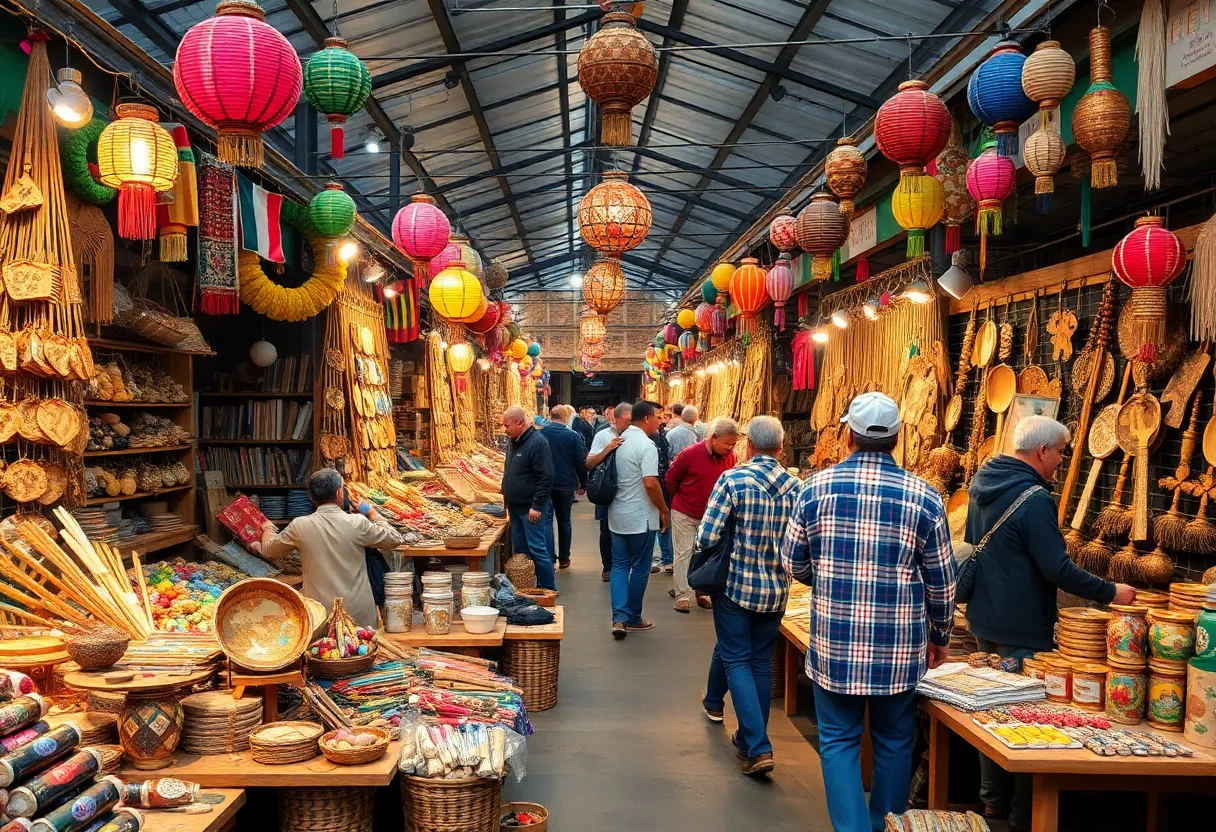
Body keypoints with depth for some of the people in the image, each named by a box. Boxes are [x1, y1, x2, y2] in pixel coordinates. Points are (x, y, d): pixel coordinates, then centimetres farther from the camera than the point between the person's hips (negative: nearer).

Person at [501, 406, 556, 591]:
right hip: (515, 507, 9)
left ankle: (548, 589, 4)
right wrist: (507, 499, 16)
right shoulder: (513, 442, 10)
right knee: (520, 549, 13)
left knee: (537, 550, -6)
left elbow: (546, 477, -21)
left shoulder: (537, 442, -18)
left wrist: (537, 506, -22)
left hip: (532, 509, -9)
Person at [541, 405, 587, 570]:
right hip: (566, 484, 0)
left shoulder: (540, 434, -5)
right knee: (564, 520, 13)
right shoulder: (573, 436, -7)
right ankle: (563, 558, 19)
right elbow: (581, 462, -6)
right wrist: (583, 483, 6)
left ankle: (550, 558, -4)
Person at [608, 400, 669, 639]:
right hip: (640, 518, -7)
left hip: (617, 515, 7)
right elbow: (650, 483, -25)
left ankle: (619, 618, 1)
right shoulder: (646, 445, -18)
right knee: (640, 567, 7)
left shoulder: (620, 441, 6)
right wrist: (664, 510, -13)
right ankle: (632, 618, 16)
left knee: (619, 564, 10)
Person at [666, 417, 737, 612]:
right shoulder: (690, 454, -21)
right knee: (684, 554, 2)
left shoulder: (730, 457, -10)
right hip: (684, 514, -4)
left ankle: (703, 593, 23)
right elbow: (671, 480, -7)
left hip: (711, 515, 4)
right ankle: (682, 595, 9)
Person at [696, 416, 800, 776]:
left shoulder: (733, 479, -15)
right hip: (776, 589, 4)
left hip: (736, 583, -4)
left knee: (738, 660, 4)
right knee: (761, 660, 16)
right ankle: (748, 737, 27)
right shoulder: (795, 486, -3)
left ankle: (758, 747, -5)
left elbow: (706, 537, -16)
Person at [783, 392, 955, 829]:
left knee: (839, 742, 11)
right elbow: (941, 581, 0)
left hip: (833, 645, 0)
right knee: (894, 744, 17)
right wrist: (940, 637, 16)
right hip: (900, 648, 1)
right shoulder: (923, 496, -6)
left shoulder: (817, 487, -5)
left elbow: (794, 564, 5)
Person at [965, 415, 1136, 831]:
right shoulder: (1033, 498, -21)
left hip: (985, 621, 9)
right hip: (1022, 629, -9)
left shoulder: (983, 486, 7)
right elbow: (1057, 569, -22)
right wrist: (1111, 592, -12)